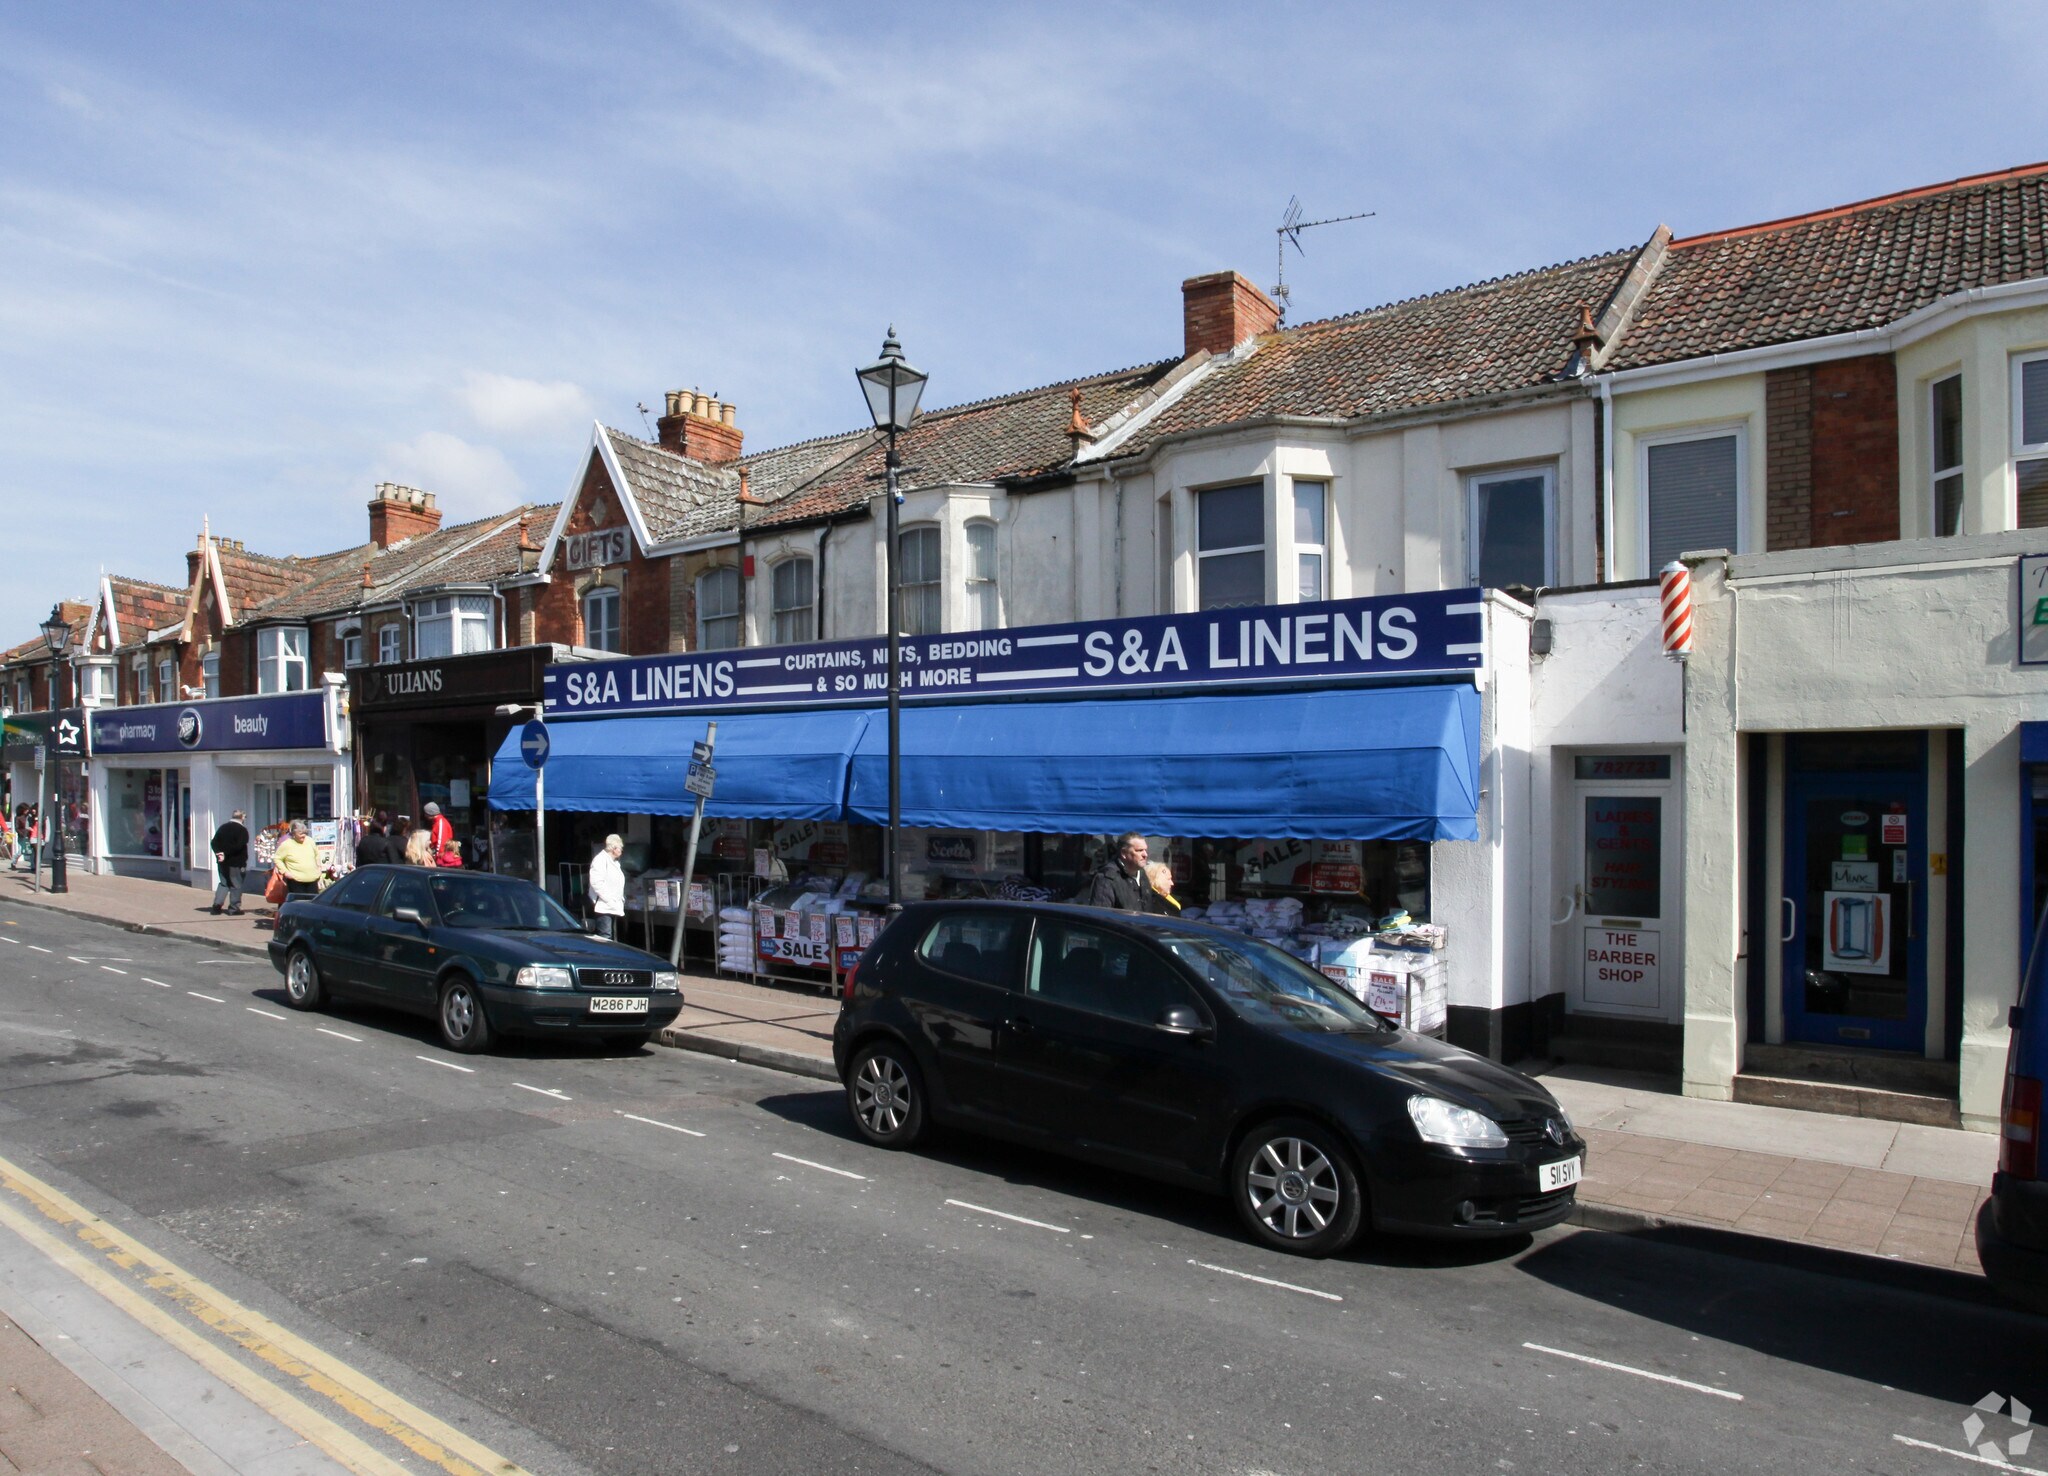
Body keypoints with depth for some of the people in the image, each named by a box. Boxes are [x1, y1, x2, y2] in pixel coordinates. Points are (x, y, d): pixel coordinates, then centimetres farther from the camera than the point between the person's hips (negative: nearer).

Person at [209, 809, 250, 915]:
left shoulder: (223, 827, 10)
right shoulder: (242, 830, -11)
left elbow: (214, 842, 5)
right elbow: (239, 846, -22)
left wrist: (218, 853, -5)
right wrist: (225, 854, -17)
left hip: (222, 862, 6)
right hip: (235, 862, -6)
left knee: (224, 883, 17)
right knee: (236, 885, 3)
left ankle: (217, 905, 6)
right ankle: (234, 908, 4)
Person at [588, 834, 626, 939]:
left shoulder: (615, 862, 20)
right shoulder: (600, 860, -10)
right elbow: (596, 883, -20)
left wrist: (620, 901, 15)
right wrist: (609, 900, -20)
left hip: (613, 908, 10)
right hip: (604, 907, -10)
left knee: (613, 938, 11)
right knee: (605, 937, -14)